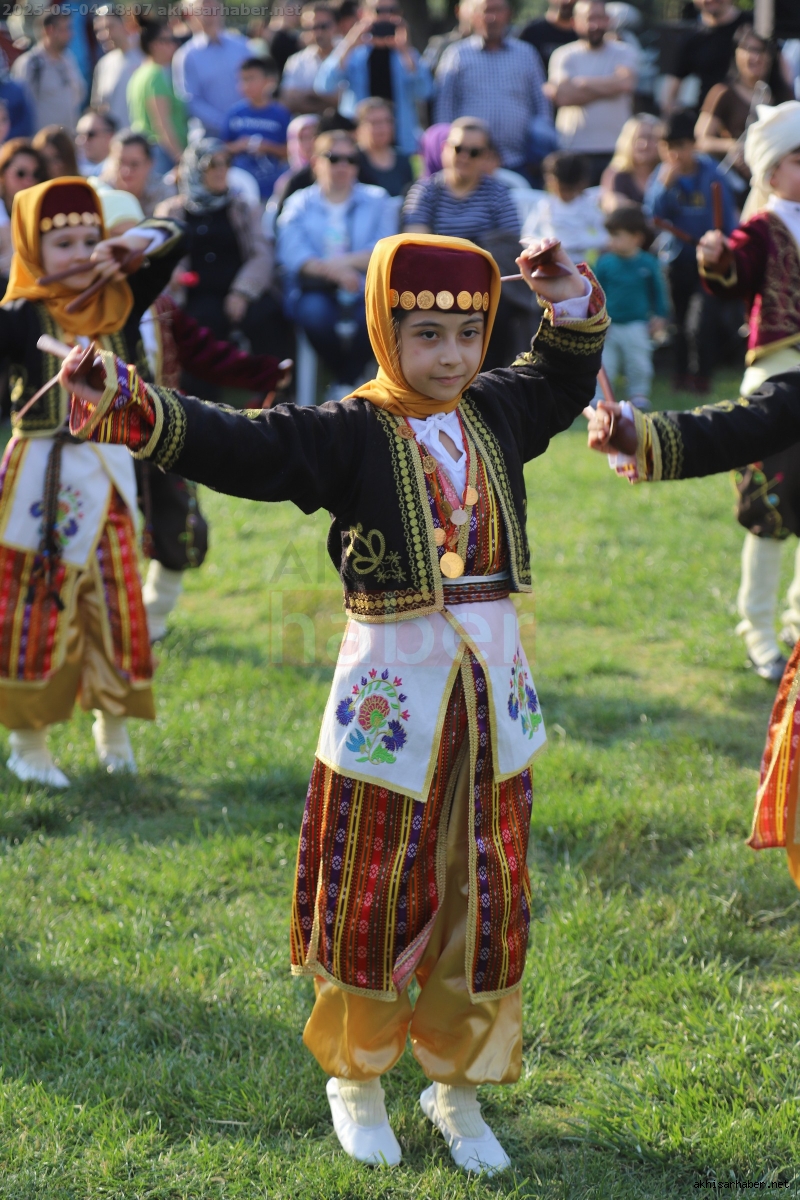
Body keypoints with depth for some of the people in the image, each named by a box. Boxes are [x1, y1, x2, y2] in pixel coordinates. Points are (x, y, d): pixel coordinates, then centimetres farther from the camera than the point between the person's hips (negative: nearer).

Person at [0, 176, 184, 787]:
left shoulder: (118, 305, 4)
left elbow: (171, 240, 0)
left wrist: (125, 245, -17)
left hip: (108, 474, 4)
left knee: (116, 602, 9)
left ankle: (114, 728, 26)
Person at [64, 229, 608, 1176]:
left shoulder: (498, 414, 6)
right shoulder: (351, 434, -11)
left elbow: (563, 378, 26)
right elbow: (240, 447, -24)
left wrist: (572, 305, 8)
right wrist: (129, 415, -39)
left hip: (492, 684, 5)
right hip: (392, 688, -5)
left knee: (489, 897, 11)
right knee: (375, 894, 7)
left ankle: (458, 1085, 28)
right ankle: (355, 1079, 28)